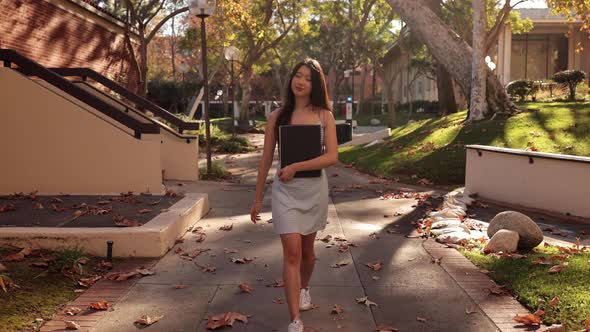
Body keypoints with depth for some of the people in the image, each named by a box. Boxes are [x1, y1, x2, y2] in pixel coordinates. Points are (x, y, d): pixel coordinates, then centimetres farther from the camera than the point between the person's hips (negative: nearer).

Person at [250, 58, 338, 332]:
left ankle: (304, 289, 46)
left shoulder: (324, 116, 0)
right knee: (292, 252, -9)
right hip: (285, 190, -1)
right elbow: (266, 160, 4)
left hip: (314, 189, 1)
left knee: (307, 249, 17)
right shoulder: (277, 116, 1)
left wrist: (295, 167, -18)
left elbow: (332, 157, -10)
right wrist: (257, 198, 6)